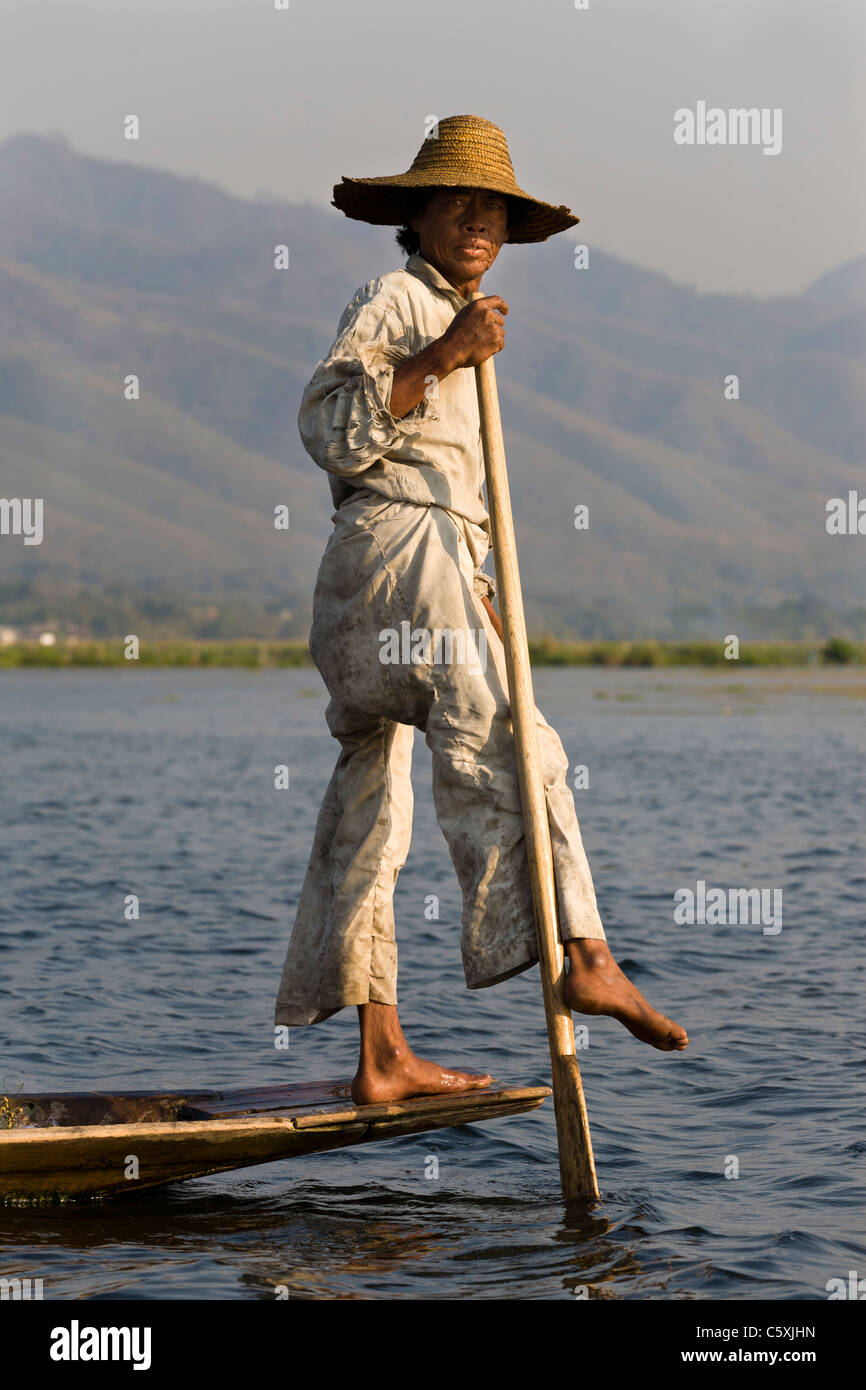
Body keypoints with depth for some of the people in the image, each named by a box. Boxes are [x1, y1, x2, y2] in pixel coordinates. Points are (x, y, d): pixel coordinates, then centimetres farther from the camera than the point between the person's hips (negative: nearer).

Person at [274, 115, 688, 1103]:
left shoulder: (450, 319, 29)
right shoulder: (390, 301, 0)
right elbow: (330, 429, -14)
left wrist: (476, 594, 27)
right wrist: (440, 357, -20)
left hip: (434, 556, 9)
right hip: (398, 548, -9)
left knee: (371, 800, 6)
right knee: (501, 744, -21)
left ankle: (382, 1058, 5)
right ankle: (585, 958, -35)